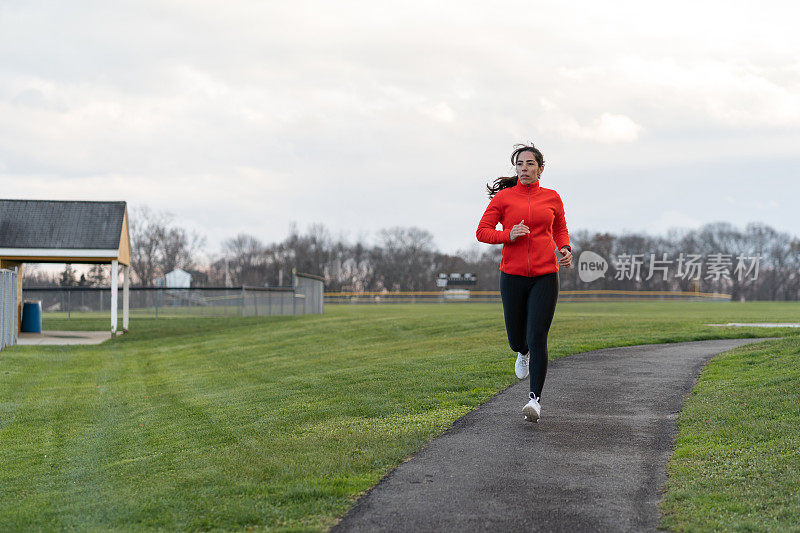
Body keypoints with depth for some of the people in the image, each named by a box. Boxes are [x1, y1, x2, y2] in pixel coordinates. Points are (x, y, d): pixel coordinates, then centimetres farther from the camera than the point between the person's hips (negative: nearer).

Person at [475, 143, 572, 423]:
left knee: (537, 338, -12)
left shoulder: (551, 198, 7)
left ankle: (535, 398, -8)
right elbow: (482, 232, 2)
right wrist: (509, 235, -15)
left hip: (545, 276, -1)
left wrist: (565, 249, 2)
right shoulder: (504, 197, 2)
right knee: (517, 339, 11)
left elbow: (560, 229, 22)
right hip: (513, 275, 1)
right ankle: (524, 353, 49)